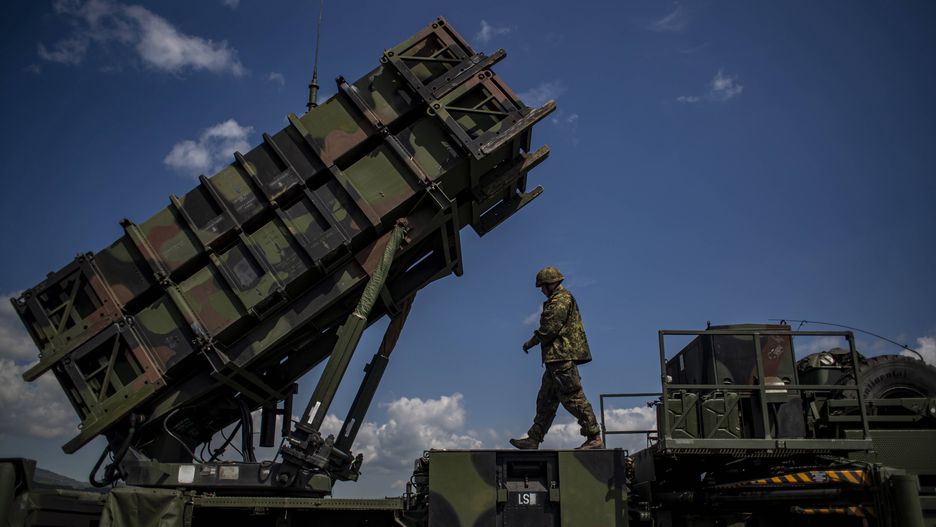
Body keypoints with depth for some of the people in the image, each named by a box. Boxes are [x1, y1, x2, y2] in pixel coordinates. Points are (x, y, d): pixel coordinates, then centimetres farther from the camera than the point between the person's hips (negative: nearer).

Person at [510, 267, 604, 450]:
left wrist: (530, 342, -5)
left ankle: (595, 438, -5)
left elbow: (550, 327, -17)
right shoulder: (559, 299, 22)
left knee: (573, 398, -9)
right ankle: (533, 438, 16)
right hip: (557, 359, 11)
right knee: (546, 400, 12)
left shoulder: (561, 299, -11)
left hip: (562, 358, -11)